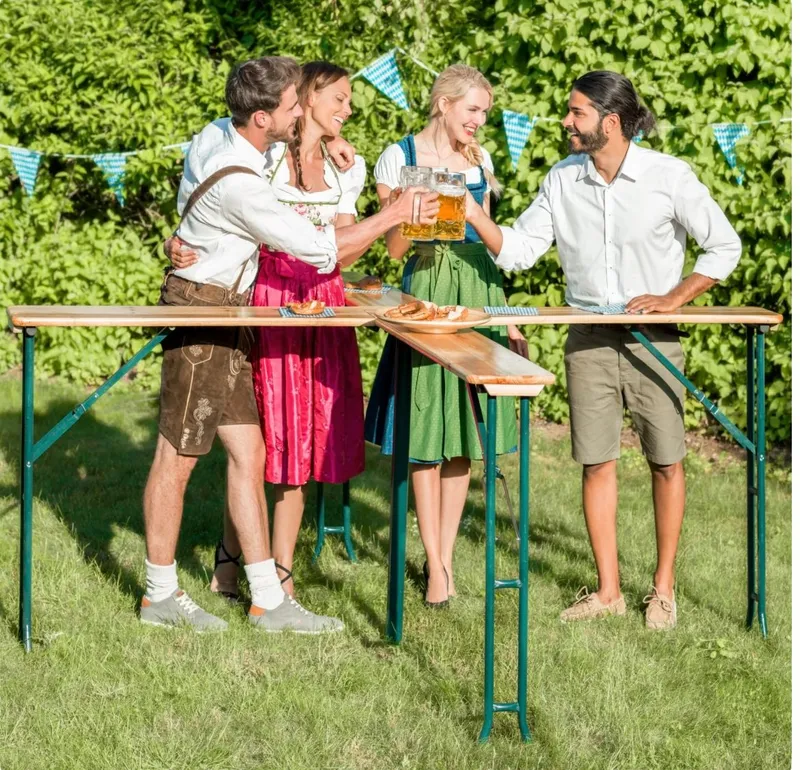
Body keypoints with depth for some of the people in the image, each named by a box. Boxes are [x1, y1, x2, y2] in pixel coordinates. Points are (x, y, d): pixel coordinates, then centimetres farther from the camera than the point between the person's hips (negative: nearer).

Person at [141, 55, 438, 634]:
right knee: (178, 456, 1)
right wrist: (395, 214, -12)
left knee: (248, 454, 7)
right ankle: (160, 595, 12)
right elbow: (321, 250, -20)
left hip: (226, 315, 10)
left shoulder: (219, 136, 3)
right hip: (201, 311, -10)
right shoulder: (239, 184, -25)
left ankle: (269, 601, 9)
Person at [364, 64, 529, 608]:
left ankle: (446, 556, 12)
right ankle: (436, 566, 2)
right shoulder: (399, 158, -2)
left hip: (478, 294, 5)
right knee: (428, 430, -4)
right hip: (428, 294, -5)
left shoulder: (480, 160, 14)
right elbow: (394, 248, -3)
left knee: (465, 429, 4)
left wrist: (506, 317, 17)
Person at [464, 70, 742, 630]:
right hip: (589, 337, 3)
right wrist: (475, 214, -13)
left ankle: (664, 588, 17)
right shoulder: (563, 179, 2)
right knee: (597, 461, 4)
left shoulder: (669, 177, -8)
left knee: (666, 460, 4)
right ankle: (609, 591, 14)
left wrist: (673, 297, -10)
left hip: (653, 337, -3)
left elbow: (725, 247, -3)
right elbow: (517, 250, 2)